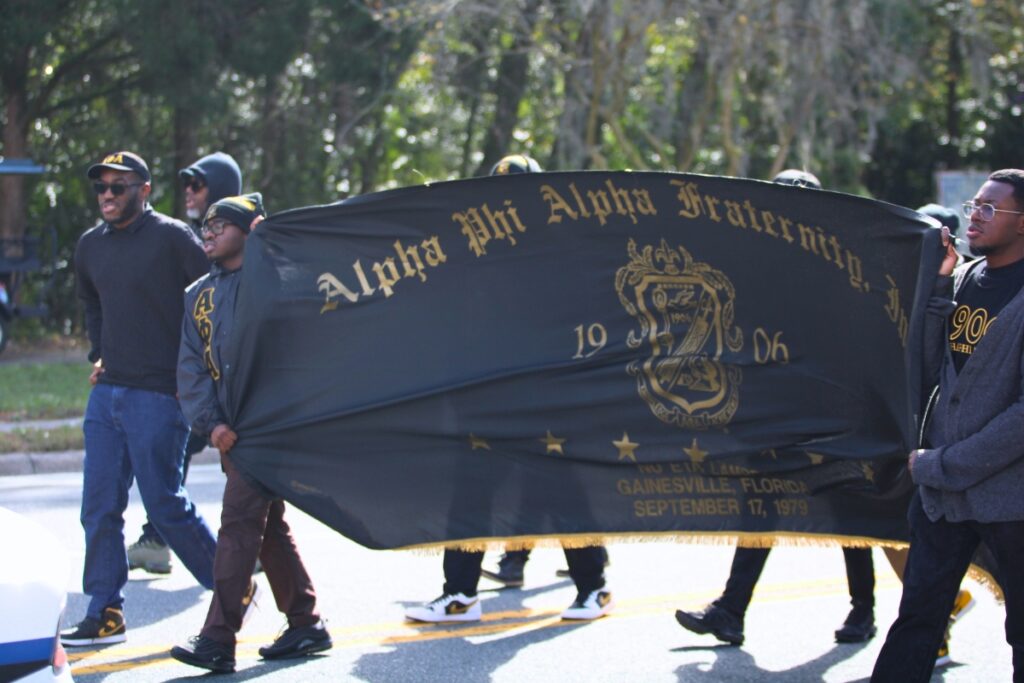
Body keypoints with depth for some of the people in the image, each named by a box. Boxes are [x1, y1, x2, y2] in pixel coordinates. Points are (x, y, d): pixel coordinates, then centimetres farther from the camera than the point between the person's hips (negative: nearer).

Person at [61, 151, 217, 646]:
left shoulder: (171, 237, -8)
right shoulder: (90, 246, 12)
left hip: (158, 394, -7)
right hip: (106, 392, 7)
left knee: (165, 504, -3)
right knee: (99, 508, 5)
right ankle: (104, 614, 11)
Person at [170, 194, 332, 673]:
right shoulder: (198, 295, 15)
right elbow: (191, 367, 8)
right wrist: (211, 422, -5)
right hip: (230, 430, 7)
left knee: (239, 522, -11)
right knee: (269, 527, 13)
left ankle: (218, 640, -12)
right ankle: (306, 624, 23)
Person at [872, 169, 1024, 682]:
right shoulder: (962, 280, 9)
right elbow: (930, 368, 7)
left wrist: (944, 465, -14)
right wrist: (938, 286, -2)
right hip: (942, 490, 6)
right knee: (917, 619, 7)